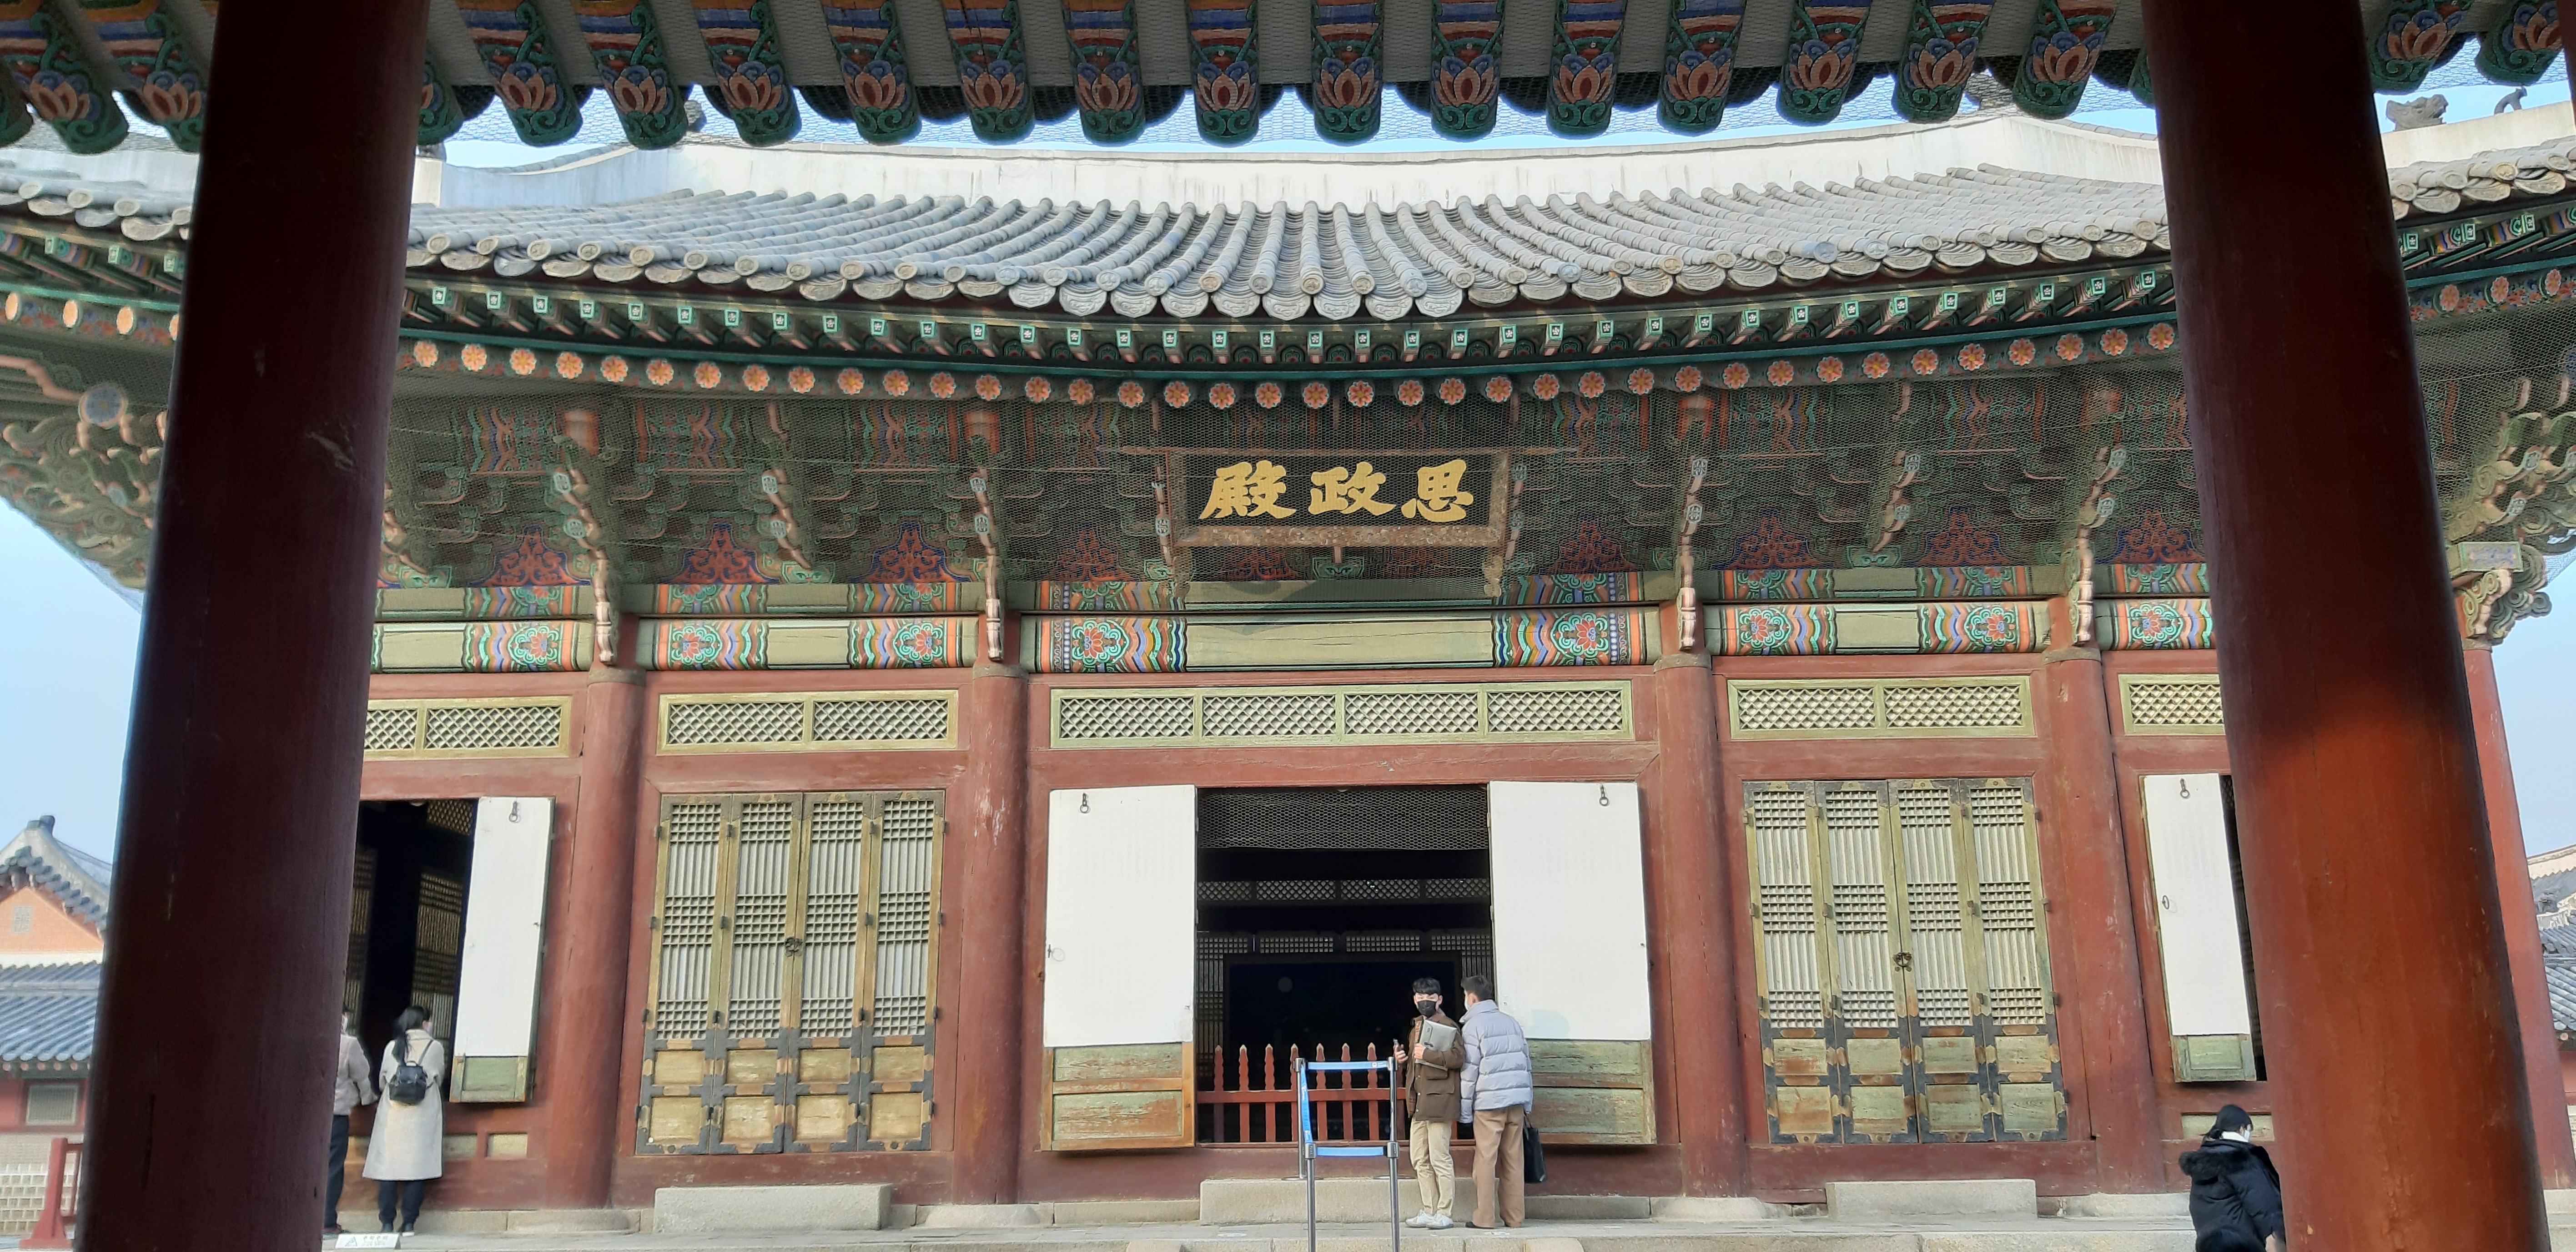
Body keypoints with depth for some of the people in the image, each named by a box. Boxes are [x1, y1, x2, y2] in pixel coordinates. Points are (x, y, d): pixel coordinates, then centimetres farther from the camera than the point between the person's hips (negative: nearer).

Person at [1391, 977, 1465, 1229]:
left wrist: (1427, 1054, -24)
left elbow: (1459, 1057, -21)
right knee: (1420, 1160, 11)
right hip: (1418, 1102, 9)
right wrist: (1403, 1059, 10)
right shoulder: (1417, 1028, 20)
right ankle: (1429, 1211, 18)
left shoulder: (1447, 1026, -7)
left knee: (1440, 1158, -6)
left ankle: (1444, 1214, -1)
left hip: (1438, 1099, -9)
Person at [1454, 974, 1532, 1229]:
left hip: (1489, 1102, -5)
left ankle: (1485, 1218, -4)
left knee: (1486, 1159, -2)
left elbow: (1470, 1070, -6)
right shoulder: (1511, 1023, 15)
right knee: (1513, 1160, 8)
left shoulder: (1473, 1026, -2)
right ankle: (1514, 1216, 9)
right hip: (1517, 1099, 5)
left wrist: (1465, 1110, -1)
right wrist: (1527, 1104, 18)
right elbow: (1526, 1061, 14)